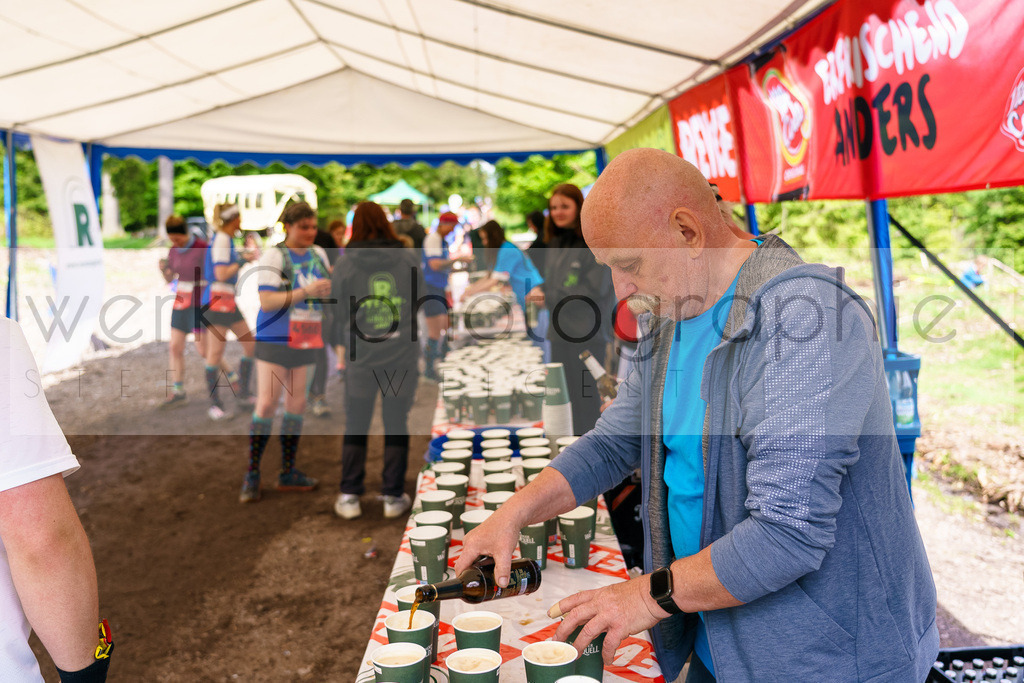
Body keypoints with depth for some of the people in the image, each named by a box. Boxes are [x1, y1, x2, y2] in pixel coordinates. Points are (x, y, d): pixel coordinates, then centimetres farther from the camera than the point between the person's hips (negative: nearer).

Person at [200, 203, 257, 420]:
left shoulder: (226, 239, 14)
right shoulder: (221, 240, -13)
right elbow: (221, 274, -20)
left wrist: (244, 256, 22)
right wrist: (243, 261, -10)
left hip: (229, 302, 10)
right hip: (216, 301, -10)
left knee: (251, 345, 12)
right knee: (215, 352, -4)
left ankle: (243, 393, 23)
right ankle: (214, 404, 4)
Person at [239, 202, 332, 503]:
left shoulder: (318, 254, 8)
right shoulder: (274, 256, -10)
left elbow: (328, 290, 18)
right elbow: (267, 301, -18)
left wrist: (332, 284, -5)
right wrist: (306, 292, -28)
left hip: (305, 341, 5)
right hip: (275, 340, -5)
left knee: (296, 405, 9)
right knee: (267, 404, -5)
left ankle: (288, 473, 20)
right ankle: (252, 475, 6)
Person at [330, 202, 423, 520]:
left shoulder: (346, 263, -4)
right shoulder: (409, 259, -1)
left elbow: (337, 313, 3)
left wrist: (342, 340, 19)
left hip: (361, 358, -1)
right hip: (403, 356, 1)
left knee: (356, 426, 11)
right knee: (396, 425, 10)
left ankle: (349, 496, 15)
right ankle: (393, 496, 15)